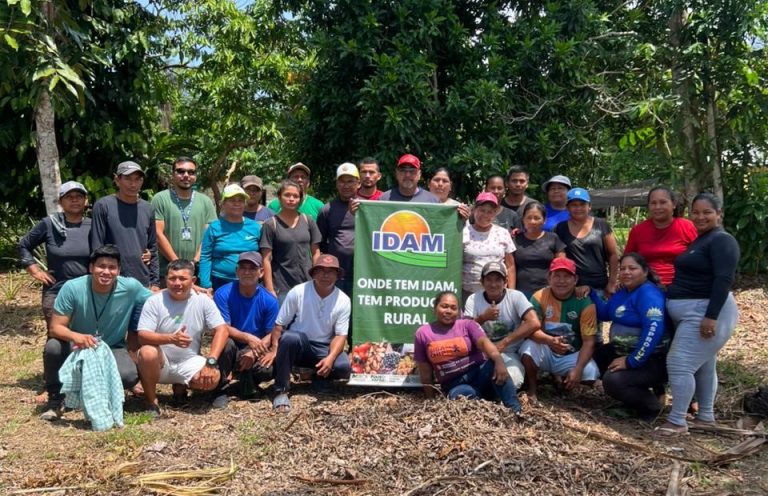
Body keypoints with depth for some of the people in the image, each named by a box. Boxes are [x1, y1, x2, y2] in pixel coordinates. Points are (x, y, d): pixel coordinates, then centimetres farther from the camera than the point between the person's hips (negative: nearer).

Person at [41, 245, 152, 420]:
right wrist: (75, 336, -42)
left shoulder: (131, 287, -20)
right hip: (77, 346, 0)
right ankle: (55, 398, -4)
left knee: (129, 376, -29)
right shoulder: (72, 287, -22)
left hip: (112, 349, 0)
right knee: (53, 347, -32)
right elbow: (56, 327, -20)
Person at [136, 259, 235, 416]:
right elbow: (142, 336, -18)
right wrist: (171, 338, -37)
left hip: (189, 363, 1)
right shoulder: (154, 301, -10)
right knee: (147, 352, -34)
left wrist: (211, 362, -26)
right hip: (161, 363, -1)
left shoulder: (203, 301, -6)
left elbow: (222, 330, -12)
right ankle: (151, 400, -7)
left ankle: (181, 388, 9)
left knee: (213, 378, -27)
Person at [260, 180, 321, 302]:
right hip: (281, 289, -3)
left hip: (307, 285, 3)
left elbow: (316, 254, 11)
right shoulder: (271, 225, -1)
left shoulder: (308, 221, 8)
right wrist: (270, 290, -8)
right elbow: (267, 260, -3)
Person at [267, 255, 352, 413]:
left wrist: (330, 358, -26)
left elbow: (340, 335, -8)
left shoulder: (343, 301, -6)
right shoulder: (297, 292, -10)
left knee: (344, 366, -28)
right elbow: (279, 324, -5)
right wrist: (274, 350, -17)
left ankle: (320, 378, 9)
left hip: (323, 349, 1)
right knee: (289, 337, -37)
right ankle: (281, 391, -22)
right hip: (296, 346, -1)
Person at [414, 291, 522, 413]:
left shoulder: (467, 324, 2)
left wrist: (499, 361, -38)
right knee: (459, 396, -38)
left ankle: (516, 412, -33)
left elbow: (484, 342, -18)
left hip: (479, 374, 1)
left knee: (495, 365, -34)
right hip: (455, 385, 0)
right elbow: (425, 372, 8)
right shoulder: (423, 333, 3)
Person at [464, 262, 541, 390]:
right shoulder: (473, 299, -2)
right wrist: (483, 318, -28)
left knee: (513, 382, -27)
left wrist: (504, 342, -23)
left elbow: (534, 323, -22)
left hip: (509, 354, -1)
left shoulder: (516, 296, -8)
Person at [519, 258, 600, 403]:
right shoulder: (539, 297, -13)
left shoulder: (585, 303, -14)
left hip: (571, 355, 1)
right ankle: (532, 388, -4)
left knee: (590, 374, -28)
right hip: (545, 352, -1)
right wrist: (550, 340, -42)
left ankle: (562, 381, 9)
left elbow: (589, 342, -16)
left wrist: (577, 369, -29)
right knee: (528, 346, -32)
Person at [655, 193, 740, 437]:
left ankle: (677, 422, -8)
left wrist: (711, 316, -28)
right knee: (702, 365, 15)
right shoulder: (700, 240, 17)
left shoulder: (722, 240, -13)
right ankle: (706, 416, 24)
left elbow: (724, 279, -22)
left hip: (704, 312, -10)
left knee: (679, 363, -13)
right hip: (692, 313, 10)